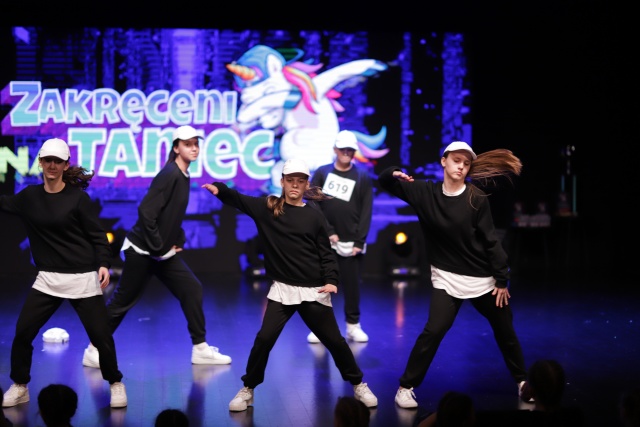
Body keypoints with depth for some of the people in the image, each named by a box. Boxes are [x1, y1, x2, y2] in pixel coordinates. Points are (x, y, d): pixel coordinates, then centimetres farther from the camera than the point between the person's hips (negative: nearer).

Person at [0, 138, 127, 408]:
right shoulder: (29, 196, 5)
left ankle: (115, 384, 20)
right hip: (48, 278, 4)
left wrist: (104, 264, -16)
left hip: (83, 278, -3)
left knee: (100, 335, -2)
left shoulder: (77, 197, -6)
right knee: (23, 332, -2)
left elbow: (97, 234, -5)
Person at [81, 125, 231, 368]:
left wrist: (178, 241, 9)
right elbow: (146, 211, -26)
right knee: (123, 301, 1)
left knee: (192, 290, 5)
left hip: (163, 253, 9)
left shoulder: (183, 176, 8)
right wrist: (157, 246, -20)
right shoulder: (169, 175, -19)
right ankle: (93, 351, 14)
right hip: (142, 251, -9)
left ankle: (200, 350, 12)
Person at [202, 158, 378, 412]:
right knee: (264, 339, -6)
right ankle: (248, 389, 12)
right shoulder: (268, 208, 1)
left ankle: (358, 385, 25)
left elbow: (326, 253, 2)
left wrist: (331, 280, -12)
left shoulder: (314, 215, 0)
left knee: (334, 340, 7)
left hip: (313, 291, 0)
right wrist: (219, 189, -28)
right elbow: (239, 200, -9)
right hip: (282, 289, 0)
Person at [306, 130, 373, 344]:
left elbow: (366, 212, -1)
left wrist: (359, 242, -9)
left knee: (352, 286, 2)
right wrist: (328, 231, -10)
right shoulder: (322, 173, 5)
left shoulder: (363, 177, 4)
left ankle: (353, 326, 14)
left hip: (351, 243, 0)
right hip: (324, 241, 1)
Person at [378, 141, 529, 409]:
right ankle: (406, 387, -1)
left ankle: (522, 380, 35)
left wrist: (502, 279, -8)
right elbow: (385, 183, 4)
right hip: (447, 278, 0)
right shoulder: (425, 192, -5)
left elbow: (490, 241, -8)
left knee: (505, 330, 13)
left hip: (483, 279, 0)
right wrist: (393, 174, -19)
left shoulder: (477, 199, -11)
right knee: (433, 331, -14)